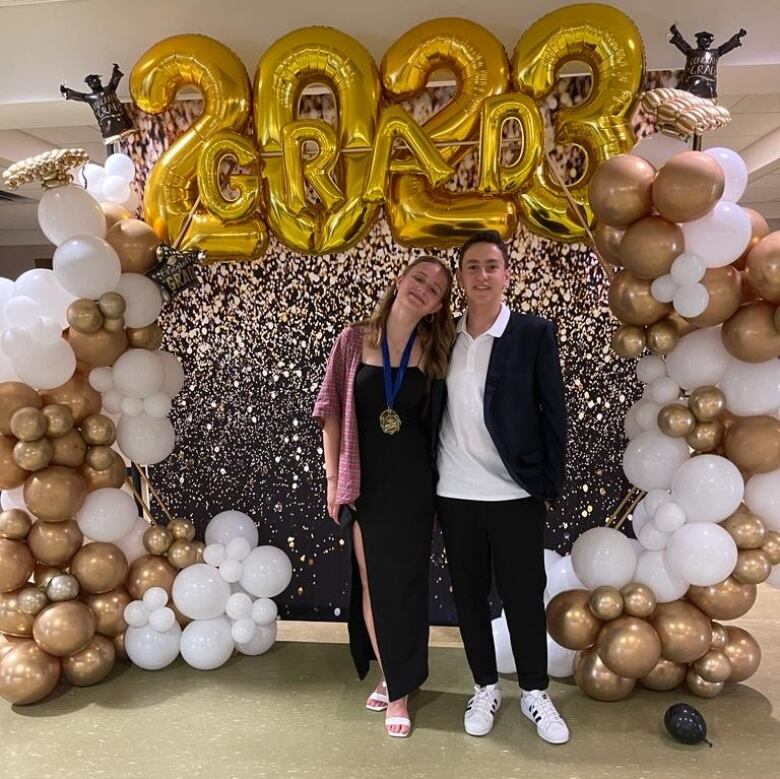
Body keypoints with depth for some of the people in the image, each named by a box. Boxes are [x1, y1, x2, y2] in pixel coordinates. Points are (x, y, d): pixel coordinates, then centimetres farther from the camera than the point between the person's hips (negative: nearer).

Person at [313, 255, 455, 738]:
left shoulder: (434, 350, 0)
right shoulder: (355, 339, -2)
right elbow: (333, 411, 0)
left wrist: (440, 485, 0)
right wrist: (333, 479, -1)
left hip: (412, 483, 0)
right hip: (365, 482, 0)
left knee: (404, 584, 8)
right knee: (371, 584, 11)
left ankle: (401, 688, 27)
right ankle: (390, 677, 33)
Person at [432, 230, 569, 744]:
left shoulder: (535, 334, -4)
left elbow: (554, 413, -2)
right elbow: (432, 413, 9)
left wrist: (551, 485, -3)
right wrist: (429, 480, 6)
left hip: (516, 493, -3)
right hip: (455, 494, 3)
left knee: (525, 596, 8)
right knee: (470, 595, 13)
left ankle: (535, 693, 30)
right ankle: (486, 688, 33)